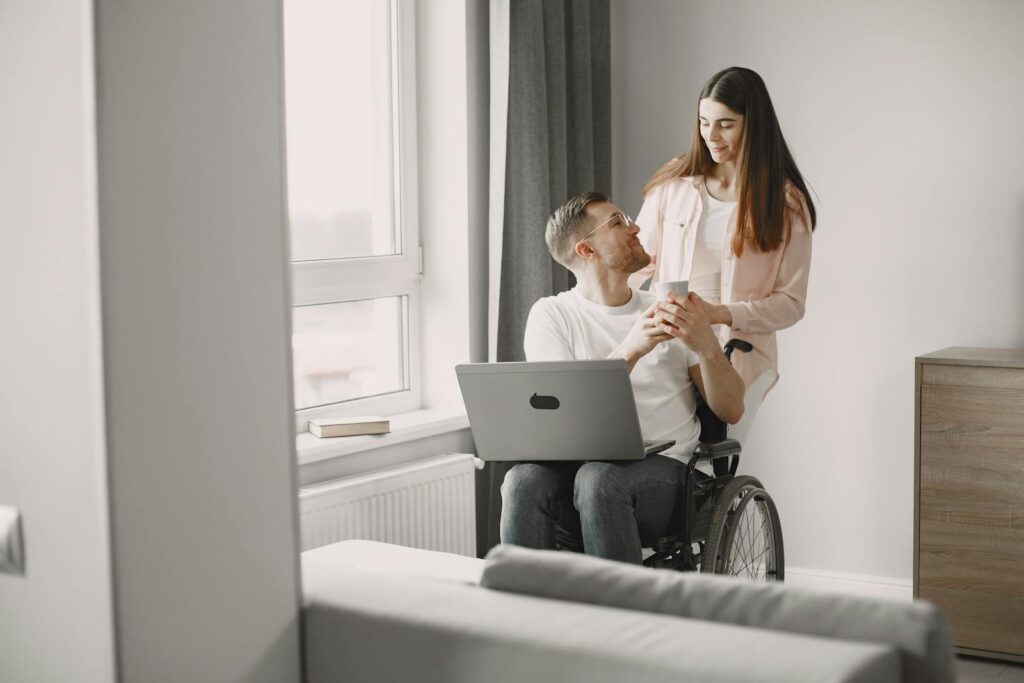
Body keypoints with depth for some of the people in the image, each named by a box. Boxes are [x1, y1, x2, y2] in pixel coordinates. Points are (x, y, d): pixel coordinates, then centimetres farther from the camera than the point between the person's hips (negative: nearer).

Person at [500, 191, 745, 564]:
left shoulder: (669, 311, 14)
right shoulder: (551, 314, 8)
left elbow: (731, 411, 8)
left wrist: (706, 345, -11)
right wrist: (630, 349, -20)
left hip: (662, 468, 0)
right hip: (576, 463, 0)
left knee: (598, 478, -34)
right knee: (524, 480, -33)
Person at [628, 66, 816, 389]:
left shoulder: (786, 204, -2)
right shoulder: (672, 182, 3)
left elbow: (791, 301, -3)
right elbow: (639, 266, 9)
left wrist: (721, 314, -16)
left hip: (739, 361, -1)